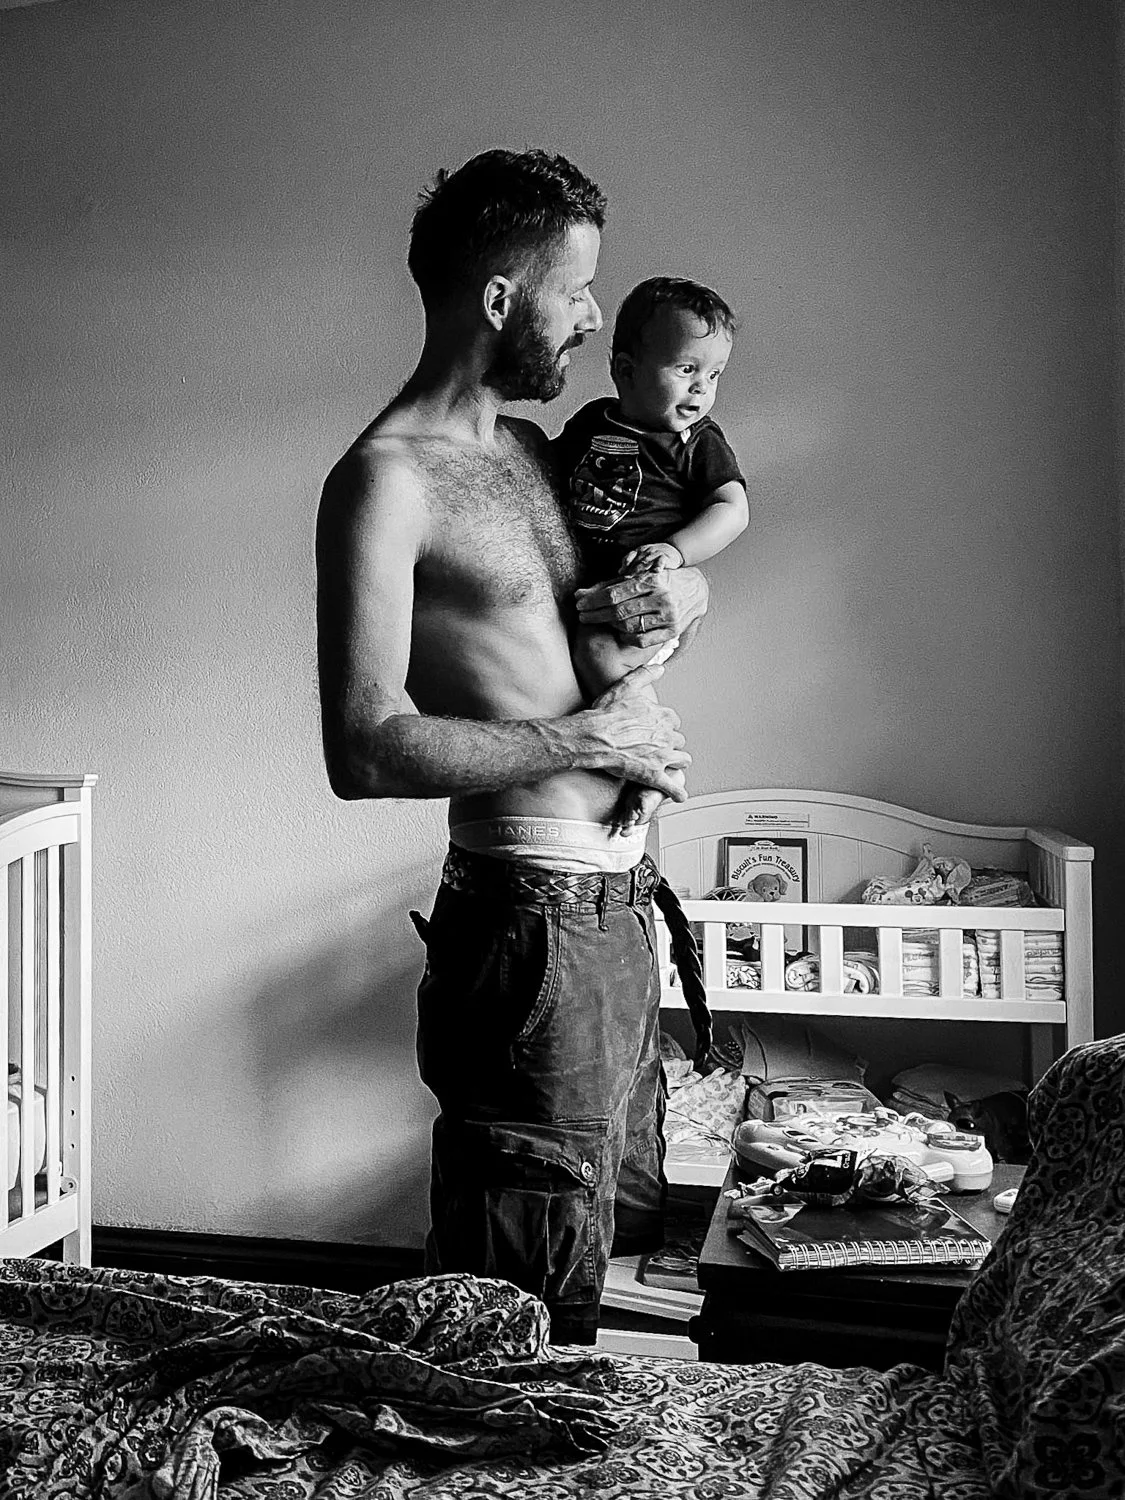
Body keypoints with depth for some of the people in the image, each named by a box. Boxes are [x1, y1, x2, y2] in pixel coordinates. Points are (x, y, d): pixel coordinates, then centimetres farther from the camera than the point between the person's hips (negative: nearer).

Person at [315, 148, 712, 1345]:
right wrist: (586, 736, -16)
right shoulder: (387, 480, -14)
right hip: (529, 926, -9)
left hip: (617, 904, 9)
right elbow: (366, 752, -23)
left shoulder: (525, 447, 13)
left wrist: (667, 596, 1)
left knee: (608, 1244, 20)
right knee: (524, 1318, 0)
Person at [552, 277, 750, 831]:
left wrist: (675, 549, -26)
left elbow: (733, 509, -12)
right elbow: (550, 468, 27)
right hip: (583, 580, 7)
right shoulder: (592, 421, 10)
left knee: (598, 650, -32)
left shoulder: (700, 442, -2)